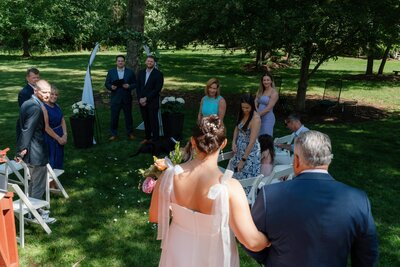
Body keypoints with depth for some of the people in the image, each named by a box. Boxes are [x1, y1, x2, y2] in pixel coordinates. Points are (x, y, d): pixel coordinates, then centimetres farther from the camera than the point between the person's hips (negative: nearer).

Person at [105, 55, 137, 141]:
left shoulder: (130, 72, 4)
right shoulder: (111, 72, 6)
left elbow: (135, 84, 3)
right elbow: (107, 84, 6)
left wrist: (129, 86, -16)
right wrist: (111, 87, -15)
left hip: (127, 99, 0)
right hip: (115, 98, 0)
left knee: (128, 116, 8)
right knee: (114, 117, 4)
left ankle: (130, 133, 21)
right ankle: (114, 134, 16)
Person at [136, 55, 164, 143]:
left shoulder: (158, 74, -6)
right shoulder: (141, 73, 10)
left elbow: (157, 89, -12)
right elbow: (138, 87, 10)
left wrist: (146, 99, -14)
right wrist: (140, 99, -4)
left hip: (152, 102, -4)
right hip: (142, 102, 5)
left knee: (153, 121, 1)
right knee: (146, 120, 11)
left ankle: (155, 139, 9)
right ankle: (147, 137, 23)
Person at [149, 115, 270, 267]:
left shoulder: (170, 175, -21)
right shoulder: (230, 187, -31)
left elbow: (154, 216, -5)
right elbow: (252, 242, -26)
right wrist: (270, 239, -4)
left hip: (178, 254, 2)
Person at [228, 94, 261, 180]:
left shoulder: (255, 119, -23)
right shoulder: (242, 114, -1)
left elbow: (252, 142, -23)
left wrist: (243, 160, -20)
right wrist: (234, 142, -2)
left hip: (250, 152, -7)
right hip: (239, 150, 7)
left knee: (246, 178, 3)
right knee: (234, 174, 15)